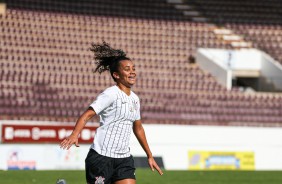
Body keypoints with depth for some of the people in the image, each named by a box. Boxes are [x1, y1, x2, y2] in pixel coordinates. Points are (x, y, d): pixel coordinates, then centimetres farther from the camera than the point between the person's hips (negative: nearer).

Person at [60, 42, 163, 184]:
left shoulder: (134, 99, 13)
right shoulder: (110, 94, -10)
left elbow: (138, 128, 26)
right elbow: (87, 115, -19)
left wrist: (149, 156, 31)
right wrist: (75, 134, -37)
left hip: (123, 159, 7)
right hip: (101, 157, -7)